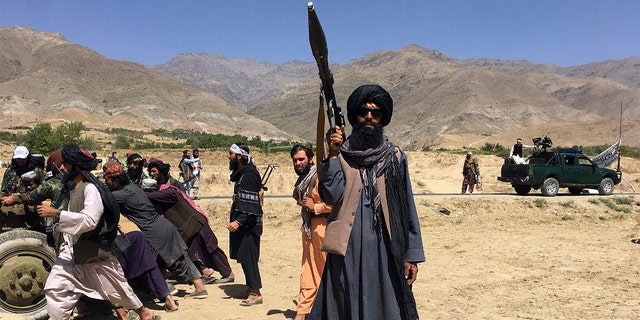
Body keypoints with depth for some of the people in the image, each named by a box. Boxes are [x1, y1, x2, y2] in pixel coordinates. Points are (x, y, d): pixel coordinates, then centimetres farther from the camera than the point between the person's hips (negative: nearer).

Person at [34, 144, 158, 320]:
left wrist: (56, 214, -29)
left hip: (94, 251, -7)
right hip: (71, 250, 7)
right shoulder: (71, 188, 9)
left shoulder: (91, 189, -19)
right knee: (55, 288, -3)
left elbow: (89, 220, -31)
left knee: (117, 288, 8)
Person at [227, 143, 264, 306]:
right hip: (242, 222, 10)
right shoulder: (241, 173, 13)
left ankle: (256, 293, 2)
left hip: (248, 224, -10)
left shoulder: (249, 174, -17)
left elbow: (251, 204, -23)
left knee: (248, 257, -5)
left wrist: (238, 222, -28)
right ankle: (251, 287, 26)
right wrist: (237, 220, 17)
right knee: (243, 257, 15)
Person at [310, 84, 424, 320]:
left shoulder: (395, 158, 4)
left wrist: (412, 254, 1)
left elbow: (407, 210, 4)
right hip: (347, 251, 0)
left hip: (384, 252, 0)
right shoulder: (341, 155, 4)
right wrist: (333, 155, -15)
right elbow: (331, 197, -10)